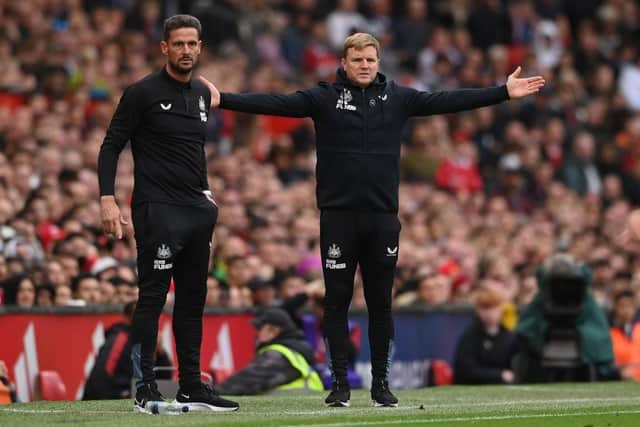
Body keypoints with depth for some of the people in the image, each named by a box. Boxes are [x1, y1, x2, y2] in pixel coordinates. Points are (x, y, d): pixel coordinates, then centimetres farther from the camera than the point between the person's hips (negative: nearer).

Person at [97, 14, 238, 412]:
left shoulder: (202, 94, 14)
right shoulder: (143, 93, -7)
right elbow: (111, 146, -7)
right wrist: (108, 199, -17)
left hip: (197, 212, 7)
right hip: (158, 211, -7)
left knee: (192, 300, 10)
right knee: (152, 298, -9)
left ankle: (192, 387, 15)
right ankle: (145, 390, -8)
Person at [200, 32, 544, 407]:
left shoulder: (398, 98, 6)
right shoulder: (324, 98, 0)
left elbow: (447, 101, 3)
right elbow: (276, 103, -9)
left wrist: (504, 93, -2)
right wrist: (223, 100, -21)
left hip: (383, 217, 2)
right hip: (338, 215, -2)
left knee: (381, 303, 8)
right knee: (338, 302, 3)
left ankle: (381, 382, 16)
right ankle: (340, 383, 9)